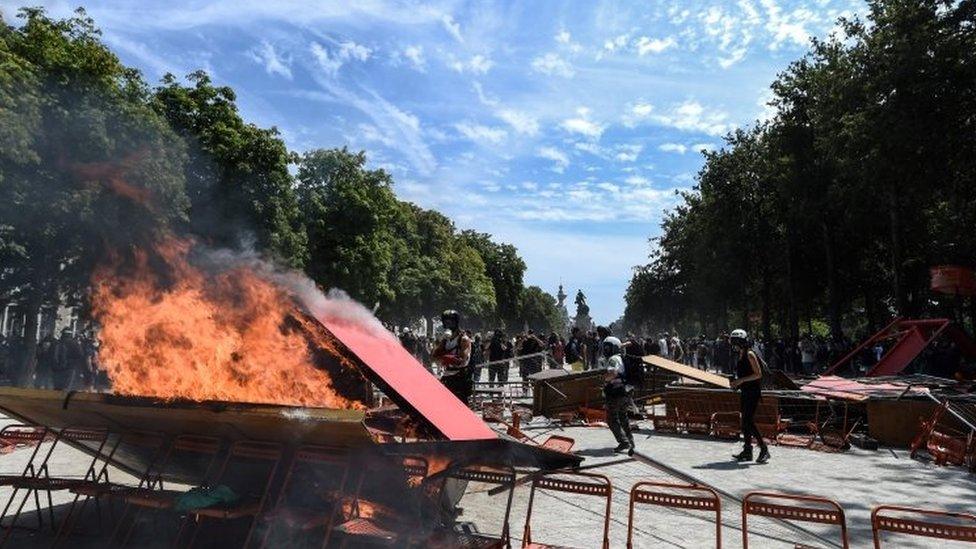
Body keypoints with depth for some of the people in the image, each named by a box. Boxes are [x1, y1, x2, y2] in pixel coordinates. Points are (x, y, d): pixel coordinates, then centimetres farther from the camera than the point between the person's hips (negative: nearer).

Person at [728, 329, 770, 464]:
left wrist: (741, 380, -20)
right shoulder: (739, 356, 14)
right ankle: (747, 451, 16)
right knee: (745, 421, 10)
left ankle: (764, 450, -5)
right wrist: (735, 382, 7)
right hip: (744, 392, 9)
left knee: (749, 421, -12)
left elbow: (758, 374, -17)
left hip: (753, 392, -9)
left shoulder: (750, 354, -12)